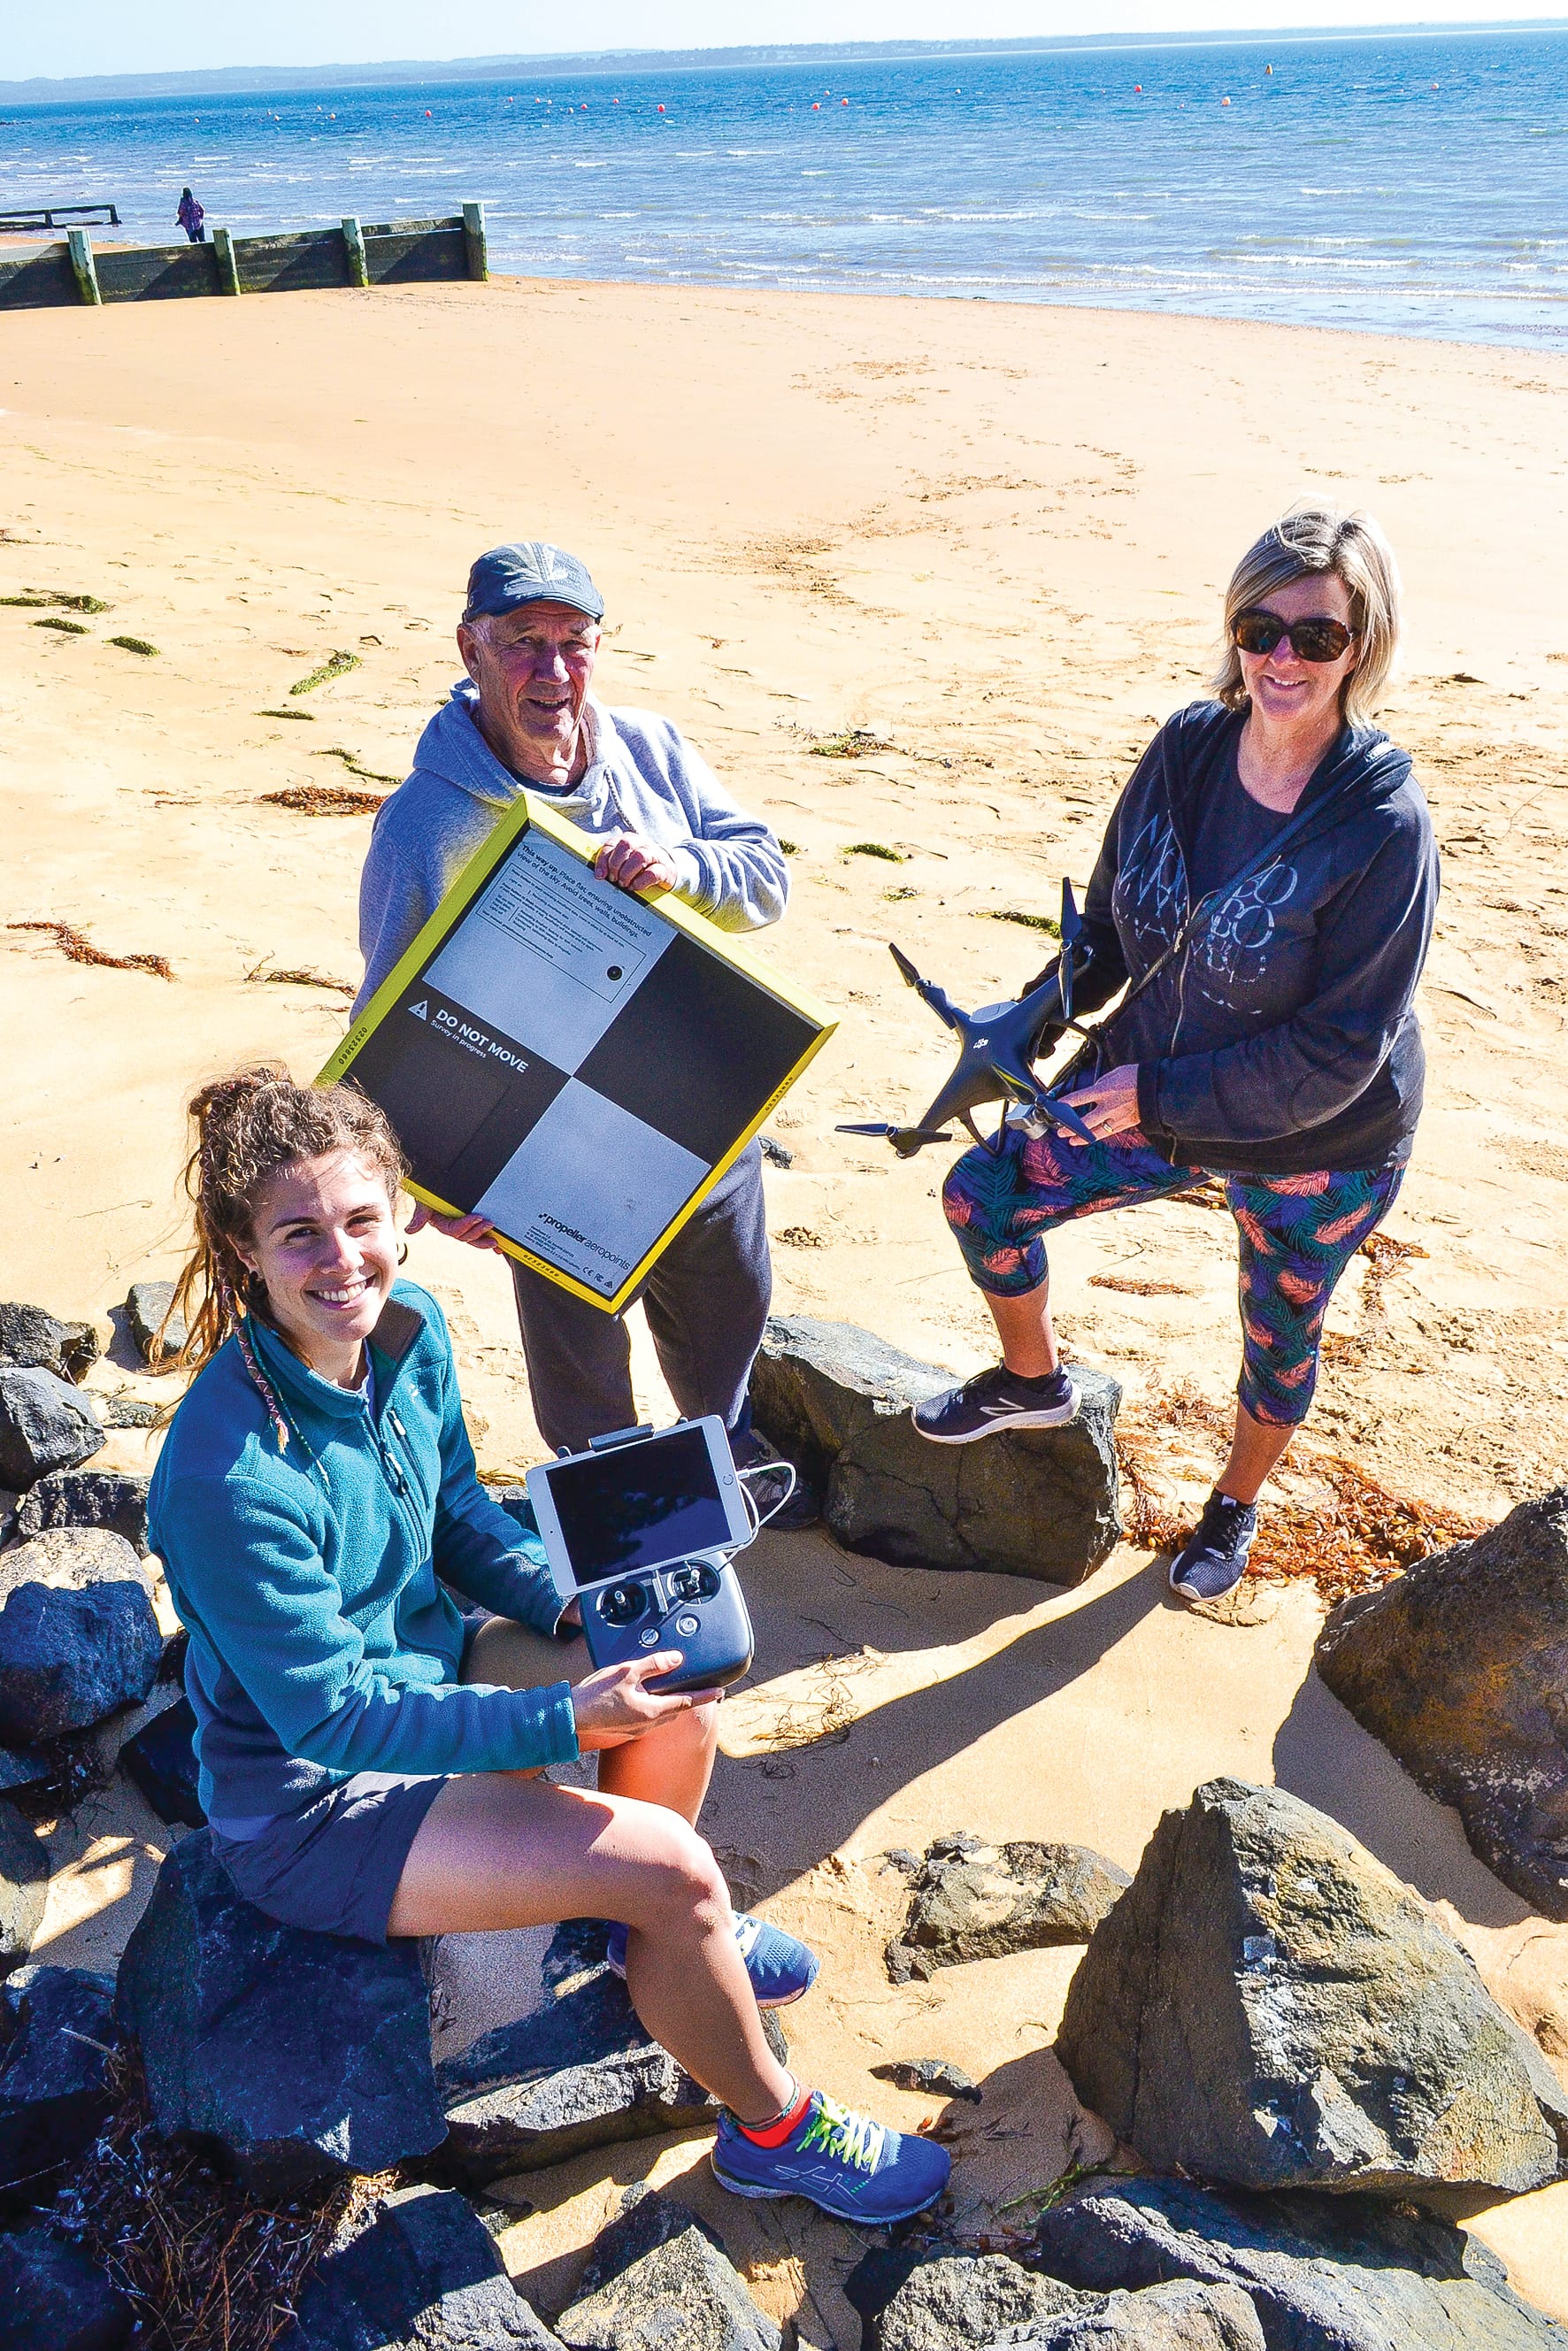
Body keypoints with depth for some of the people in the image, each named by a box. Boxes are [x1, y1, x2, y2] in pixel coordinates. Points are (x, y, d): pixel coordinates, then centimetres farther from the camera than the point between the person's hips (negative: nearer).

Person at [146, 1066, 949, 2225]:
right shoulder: (231, 1478, -33)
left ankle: (660, 1931, 26)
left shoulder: (409, 1326, -10)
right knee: (672, 1868, -15)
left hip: (417, 1670, 7)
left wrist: (577, 1612, -10)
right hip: (312, 1798, -7)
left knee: (679, 1681, -3)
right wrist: (564, 1720, -31)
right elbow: (334, 1718, -27)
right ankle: (772, 2128, 12)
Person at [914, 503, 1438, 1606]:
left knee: (1280, 1345, 17)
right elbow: (1115, 918, 4)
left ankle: (1235, 1505, 49)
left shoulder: (1385, 828, -27)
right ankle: (1034, 1380, 30)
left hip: (1319, 1151, -4)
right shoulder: (1187, 749, -11)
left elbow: (1337, 1053, -25)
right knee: (982, 1192, 1)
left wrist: (1161, 1096, -25)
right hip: (1159, 1099, 5)